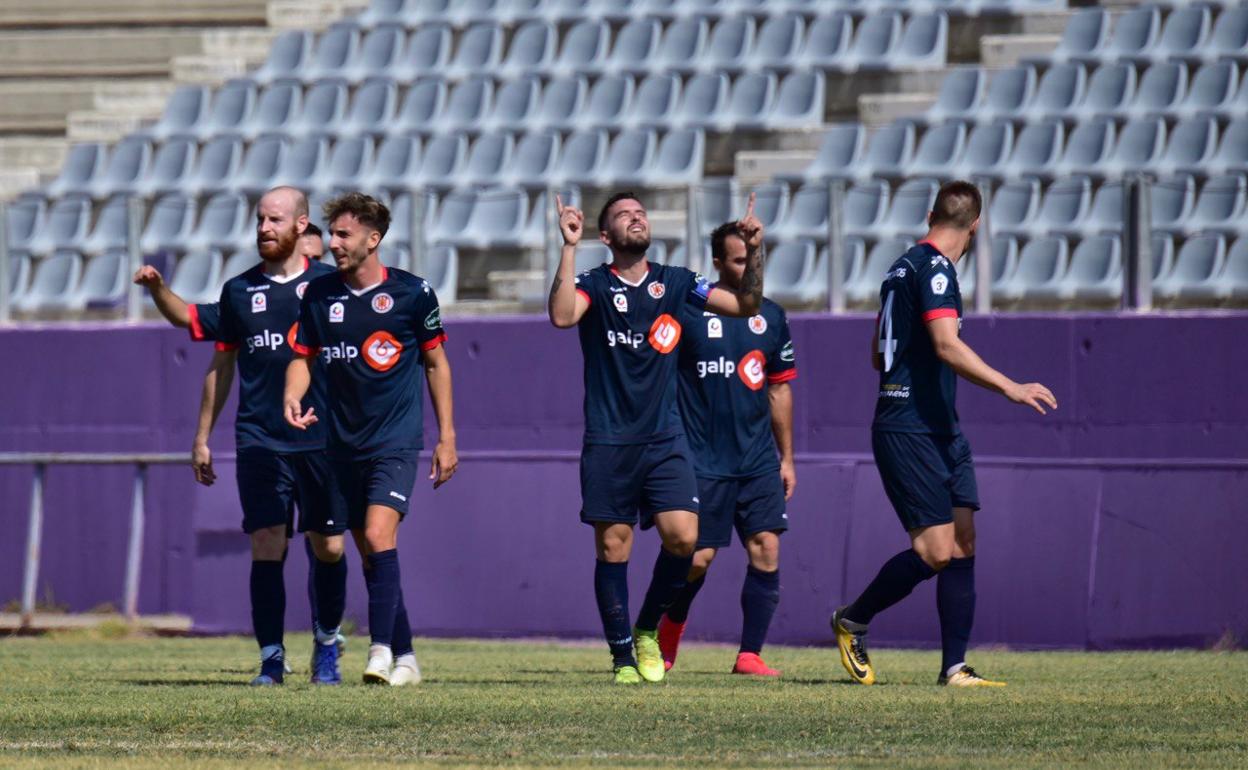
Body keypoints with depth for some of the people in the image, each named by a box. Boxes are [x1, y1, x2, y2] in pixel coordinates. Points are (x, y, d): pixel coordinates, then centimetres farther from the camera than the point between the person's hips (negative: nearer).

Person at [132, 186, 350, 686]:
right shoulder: (240, 290, 9)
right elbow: (221, 365, 17)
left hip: (323, 440, 0)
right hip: (259, 441, 0)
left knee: (328, 549, 3)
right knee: (266, 547, -8)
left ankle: (327, 644, 24)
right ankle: (271, 659, -5)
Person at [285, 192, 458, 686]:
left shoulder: (412, 293, -5)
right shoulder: (318, 294, 3)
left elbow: (436, 363, 4)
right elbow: (304, 357, 11)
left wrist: (447, 437, 3)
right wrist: (292, 397, -12)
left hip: (396, 440, -5)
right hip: (344, 442, 5)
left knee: (379, 536, -22)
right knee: (368, 552, 7)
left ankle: (381, 650, -25)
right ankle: (405, 657, 17)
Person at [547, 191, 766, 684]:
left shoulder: (674, 283, 9)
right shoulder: (594, 285, 0)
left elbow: (745, 305, 11)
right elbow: (562, 316, -21)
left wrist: (754, 253, -3)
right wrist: (568, 249, -24)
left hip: (664, 439, 2)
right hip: (607, 441, -2)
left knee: (683, 536, -12)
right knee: (613, 548, -2)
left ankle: (648, 630, 10)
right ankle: (623, 657, 8)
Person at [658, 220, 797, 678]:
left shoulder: (771, 317, 9)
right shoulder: (688, 310, -5)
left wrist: (786, 456, 18)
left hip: (759, 461, 4)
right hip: (703, 462, -4)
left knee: (766, 549, -8)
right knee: (698, 557, -3)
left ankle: (749, 654, -1)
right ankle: (666, 638, 25)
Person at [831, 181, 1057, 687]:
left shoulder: (905, 267, 17)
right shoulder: (934, 268, -12)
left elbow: (878, 354, 26)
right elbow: (947, 346, -23)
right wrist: (1009, 387, -25)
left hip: (942, 432, 10)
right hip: (911, 432, -10)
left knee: (962, 545, 2)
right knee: (935, 550, -11)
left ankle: (954, 667, -2)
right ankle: (851, 622, 9)